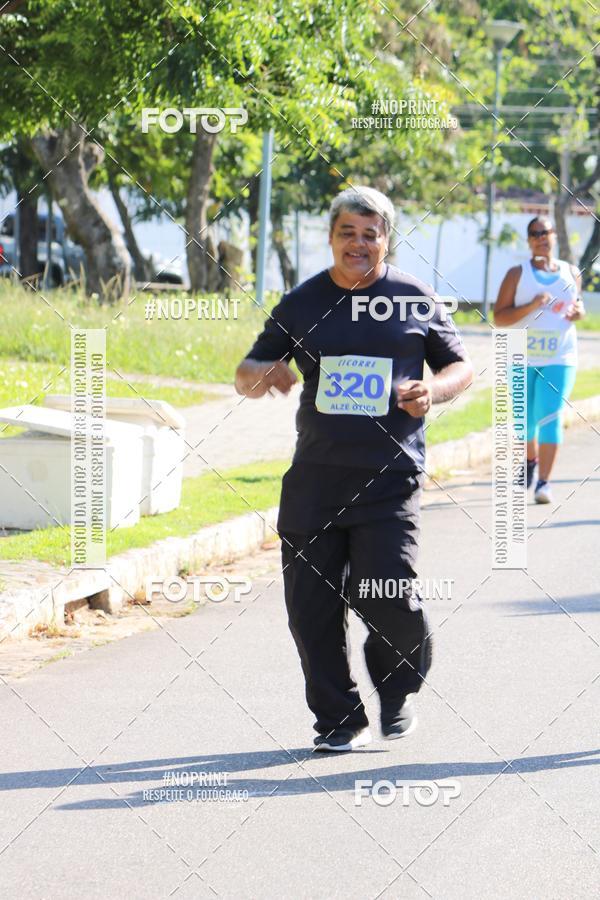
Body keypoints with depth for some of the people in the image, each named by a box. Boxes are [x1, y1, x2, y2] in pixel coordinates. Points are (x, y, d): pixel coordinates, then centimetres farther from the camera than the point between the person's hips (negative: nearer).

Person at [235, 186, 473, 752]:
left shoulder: (416, 301, 6)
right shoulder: (302, 303, 9)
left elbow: (459, 366, 14)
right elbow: (245, 375, 12)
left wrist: (435, 390, -8)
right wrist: (264, 374, -12)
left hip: (389, 476, -2)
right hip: (314, 476, 3)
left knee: (389, 598, -13)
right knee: (311, 604, 1)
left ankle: (397, 686, 18)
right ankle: (340, 720, 16)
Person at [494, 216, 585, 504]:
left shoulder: (571, 273, 7)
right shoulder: (517, 274, -1)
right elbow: (499, 318, -6)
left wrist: (578, 312, 0)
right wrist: (531, 307, -19)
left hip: (559, 357, 0)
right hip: (523, 358, 0)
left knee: (550, 417, -14)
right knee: (526, 418, 11)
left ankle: (544, 481, -14)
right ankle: (531, 460, 42)